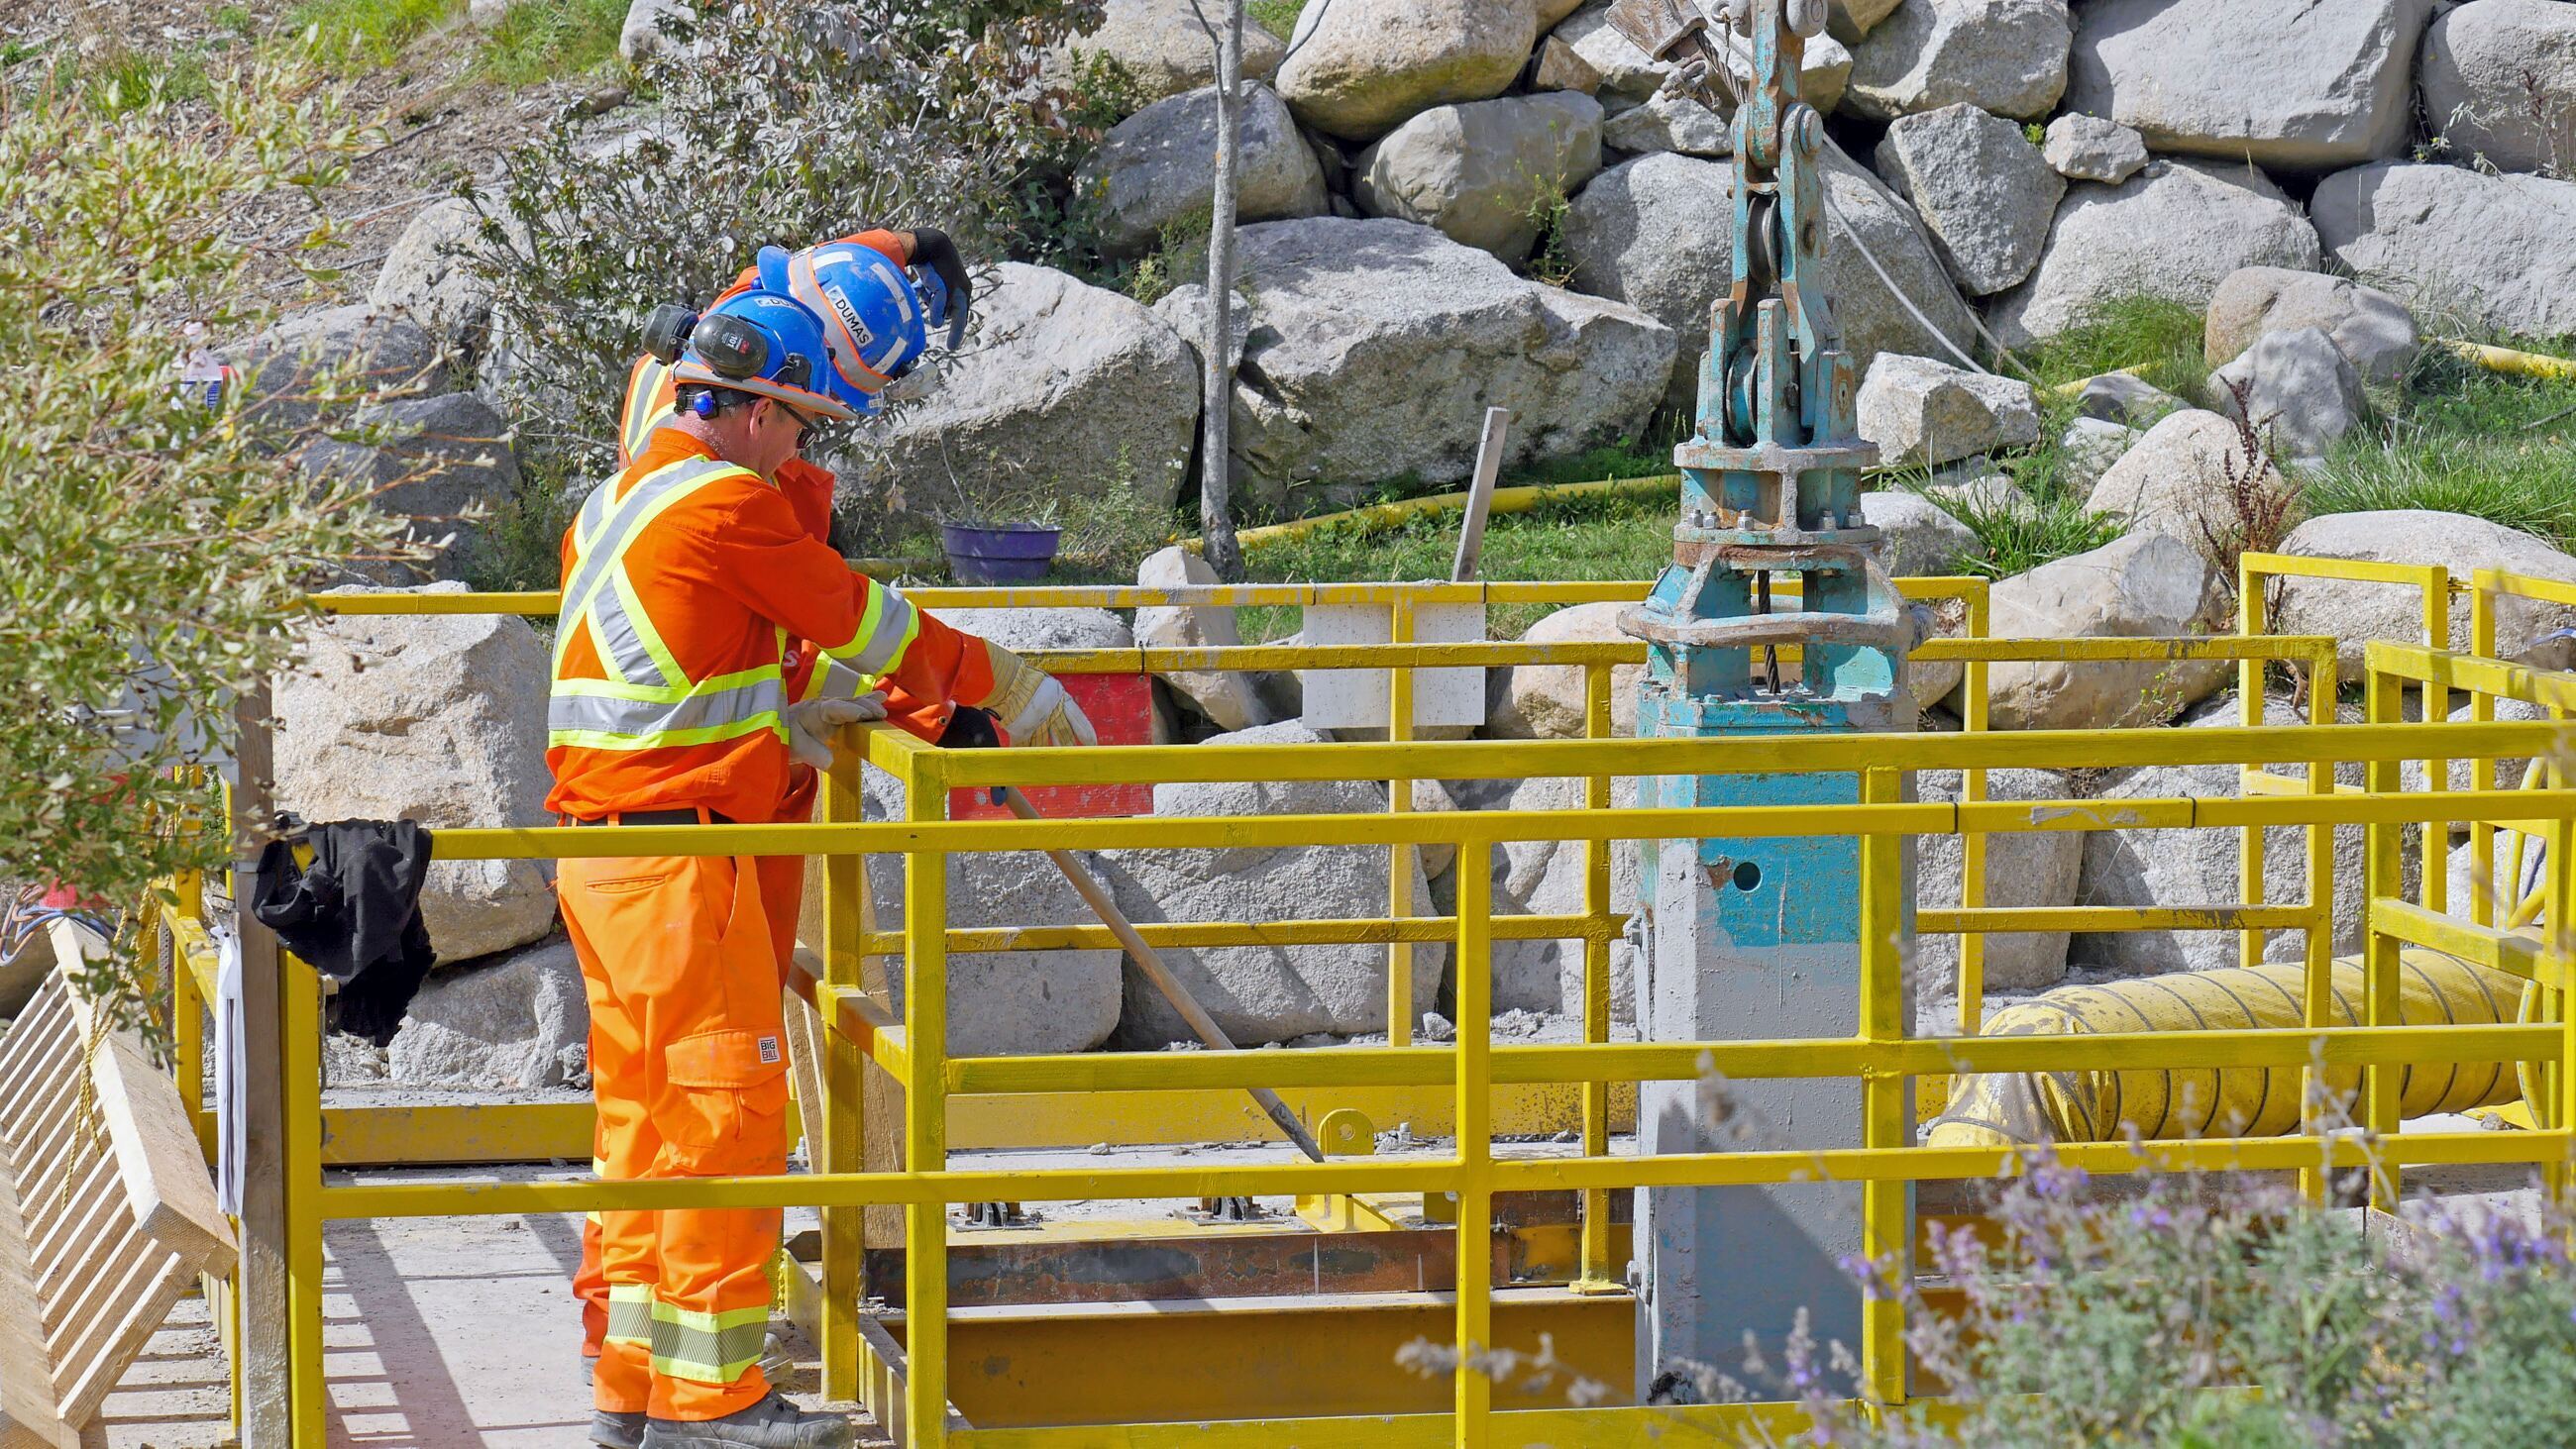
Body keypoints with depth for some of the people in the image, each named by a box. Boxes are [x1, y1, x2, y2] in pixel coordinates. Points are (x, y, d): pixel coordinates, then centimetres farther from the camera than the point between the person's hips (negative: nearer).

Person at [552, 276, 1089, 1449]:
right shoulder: (729, 505, -13)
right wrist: (1014, 690, 6)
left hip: (601, 854, 9)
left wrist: (790, 724, 23)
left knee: (642, 1110, 13)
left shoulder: (611, 506, 15)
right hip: (682, 858, -9)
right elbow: (868, 626, -6)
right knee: (727, 1105, -4)